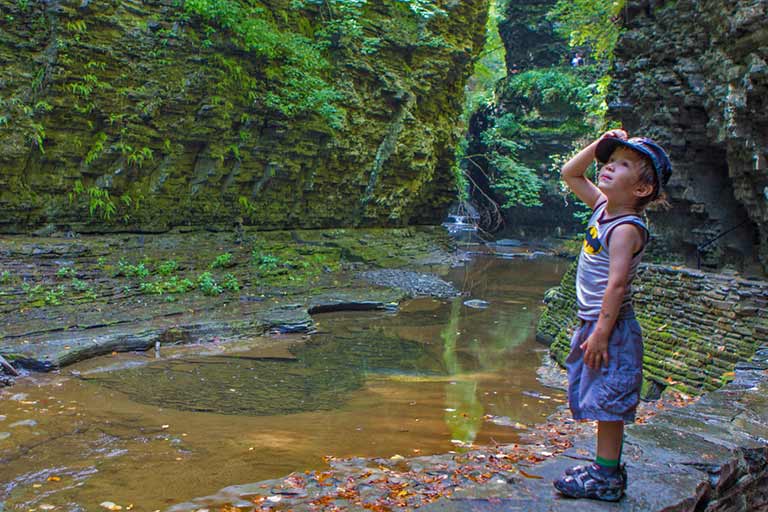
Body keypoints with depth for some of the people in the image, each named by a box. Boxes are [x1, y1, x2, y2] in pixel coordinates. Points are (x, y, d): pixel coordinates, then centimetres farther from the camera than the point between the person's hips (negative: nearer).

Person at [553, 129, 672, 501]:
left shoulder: (627, 228, -19)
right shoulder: (603, 207, 7)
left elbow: (617, 285, -24)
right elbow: (569, 174, 18)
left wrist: (601, 332, -25)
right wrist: (598, 145, 6)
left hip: (611, 326, -9)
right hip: (592, 322, 9)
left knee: (608, 402, 0)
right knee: (601, 403, 17)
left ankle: (607, 479, 11)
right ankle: (607, 468, 29)